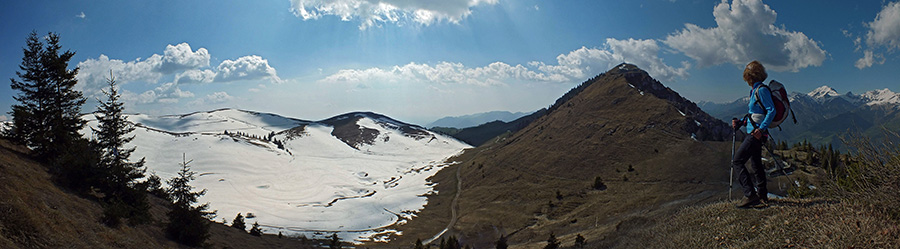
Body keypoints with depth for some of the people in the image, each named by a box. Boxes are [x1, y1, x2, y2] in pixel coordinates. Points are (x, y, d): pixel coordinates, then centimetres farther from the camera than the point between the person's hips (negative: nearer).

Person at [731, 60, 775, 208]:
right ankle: (762, 196, 24)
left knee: (737, 162, -13)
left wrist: (761, 128, -26)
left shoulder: (761, 90, -12)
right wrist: (740, 122, 13)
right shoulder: (754, 91, 17)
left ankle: (750, 195, -15)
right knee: (755, 165, 16)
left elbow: (772, 111, -19)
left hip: (756, 134, -10)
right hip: (755, 133, 10)